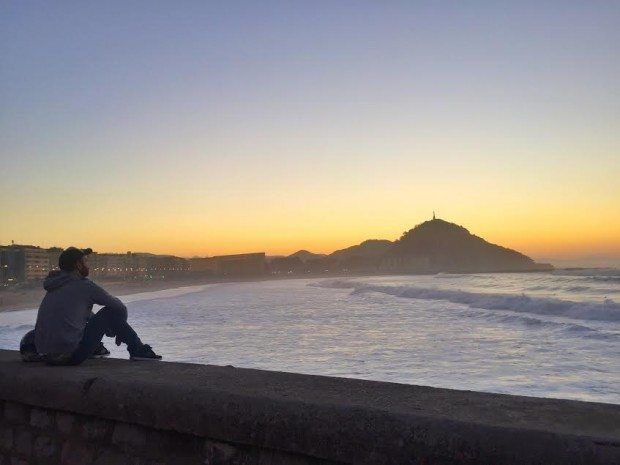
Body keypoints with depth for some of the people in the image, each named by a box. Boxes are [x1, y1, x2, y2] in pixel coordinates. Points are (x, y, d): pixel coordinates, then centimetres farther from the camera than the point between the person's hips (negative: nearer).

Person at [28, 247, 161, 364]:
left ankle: (95, 348, 30)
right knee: (112, 311, 0)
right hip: (69, 355, -8)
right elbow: (120, 307, 4)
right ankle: (138, 350, 9)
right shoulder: (83, 285, -6)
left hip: (44, 354, 8)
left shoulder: (54, 286, 16)